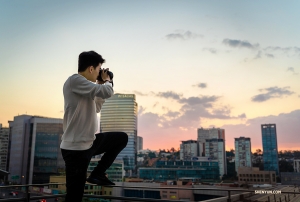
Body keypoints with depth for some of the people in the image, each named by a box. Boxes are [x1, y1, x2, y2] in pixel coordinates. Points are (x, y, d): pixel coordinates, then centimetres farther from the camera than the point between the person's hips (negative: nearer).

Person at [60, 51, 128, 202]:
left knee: (122, 138, 18)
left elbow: (95, 108, 25)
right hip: (75, 148, -10)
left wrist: (103, 83, 17)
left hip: (89, 142, 10)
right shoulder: (74, 81, -18)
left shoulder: (83, 85, 13)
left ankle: (97, 174, 19)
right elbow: (108, 92, -27)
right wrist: (107, 81, -2)